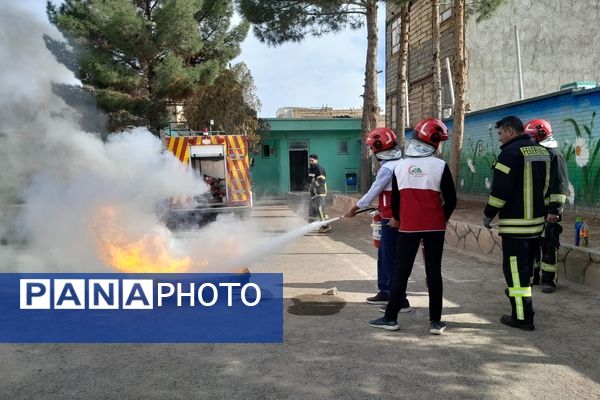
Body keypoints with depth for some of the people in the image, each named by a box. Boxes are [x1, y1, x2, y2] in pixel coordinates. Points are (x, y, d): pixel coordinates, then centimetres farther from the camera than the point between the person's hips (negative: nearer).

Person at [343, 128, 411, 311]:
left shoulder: (387, 167, -18)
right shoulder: (400, 163, 10)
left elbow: (374, 191, -12)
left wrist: (354, 208, 0)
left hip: (391, 219, -10)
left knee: (391, 259, -4)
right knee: (383, 255, 18)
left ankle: (400, 301, 1)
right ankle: (385, 292, 29)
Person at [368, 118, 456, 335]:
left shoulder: (400, 165, 1)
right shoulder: (440, 166, -8)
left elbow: (395, 198, 8)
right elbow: (451, 199, -5)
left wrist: (396, 218, 26)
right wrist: (442, 218, 13)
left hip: (408, 227, 1)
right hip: (434, 227, -1)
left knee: (401, 272, 9)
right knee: (434, 272, 7)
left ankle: (391, 318, 14)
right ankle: (436, 322, 13)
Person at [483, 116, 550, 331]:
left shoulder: (510, 152, -15)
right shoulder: (543, 151, 12)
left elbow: (500, 190, -18)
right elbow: (547, 186, 18)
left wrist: (488, 214, -6)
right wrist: (551, 210, 25)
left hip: (515, 223, -9)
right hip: (538, 220, 9)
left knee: (515, 268, -3)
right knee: (527, 264, 22)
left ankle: (522, 317, 0)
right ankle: (518, 293, 40)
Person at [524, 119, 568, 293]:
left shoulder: (554, 156, -9)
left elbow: (560, 186, -15)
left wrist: (555, 210, -20)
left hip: (547, 211, -8)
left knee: (548, 246, -2)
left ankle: (549, 280, 7)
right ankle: (533, 276, 24)